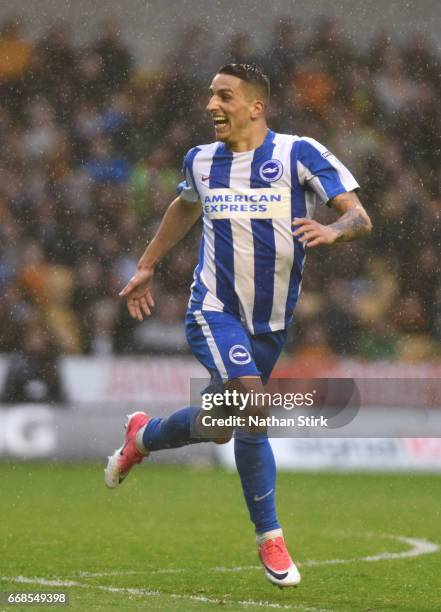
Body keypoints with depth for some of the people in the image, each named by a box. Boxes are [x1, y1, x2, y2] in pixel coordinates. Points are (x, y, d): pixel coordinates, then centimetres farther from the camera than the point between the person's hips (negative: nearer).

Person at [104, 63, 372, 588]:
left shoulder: (298, 155, -9)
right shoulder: (201, 161, 2)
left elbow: (360, 217, -13)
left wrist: (333, 231, -36)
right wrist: (146, 267, 29)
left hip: (273, 322, 1)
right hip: (214, 312, -1)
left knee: (222, 424, 12)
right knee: (253, 407, -22)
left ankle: (143, 436, 45)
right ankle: (270, 538, -11)